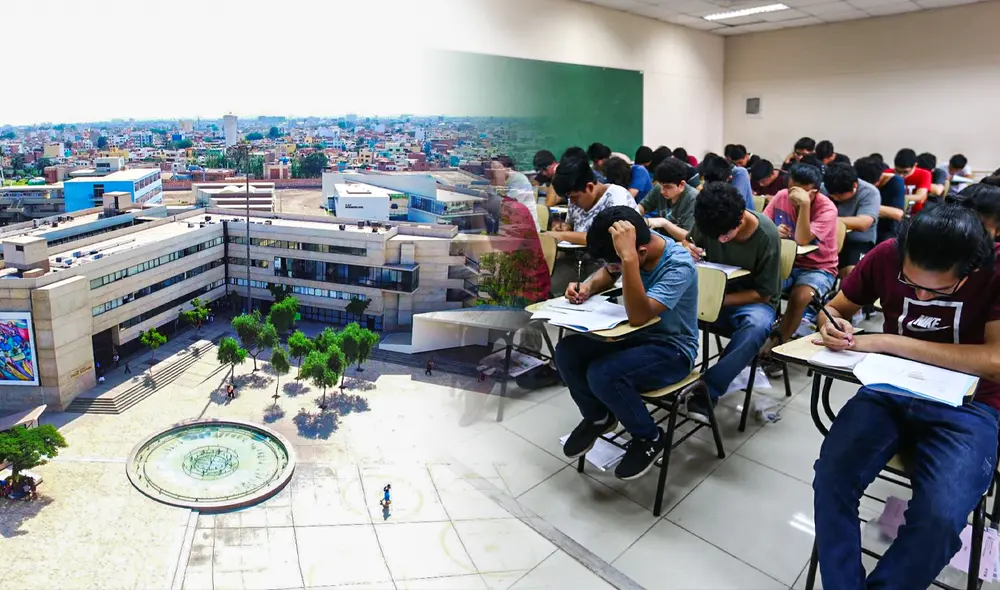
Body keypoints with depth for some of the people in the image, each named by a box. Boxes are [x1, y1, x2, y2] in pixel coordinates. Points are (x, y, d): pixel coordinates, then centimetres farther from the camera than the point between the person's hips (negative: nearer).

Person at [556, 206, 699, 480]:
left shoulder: (679, 265, -28)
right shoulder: (638, 245, -10)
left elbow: (638, 316, -39)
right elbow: (607, 273, 12)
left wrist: (628, 257, -46)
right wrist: (587, 286, -10)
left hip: (672, 349, -7)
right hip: (635, 335, 7)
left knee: (602, 374, -30)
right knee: (567, 351, -13)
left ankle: (649, 438, -2)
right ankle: (598, 416, 14)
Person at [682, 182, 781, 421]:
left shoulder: (766, 235, -21)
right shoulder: (709, 222, -13)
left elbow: (763, 293, -14)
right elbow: (689, 242, 8)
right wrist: (687, 249, -18)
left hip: (753, 301, -3)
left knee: (757, 326, -39)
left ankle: (707, 391, -29)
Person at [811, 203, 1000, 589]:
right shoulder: (887, 255, -7)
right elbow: (835, 308, 7)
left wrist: (885, 342, -26)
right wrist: (833, 325, -18)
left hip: (967, 407, -2)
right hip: (890, 391, 2)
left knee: (940, 518, -27)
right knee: (831, 478, -24)